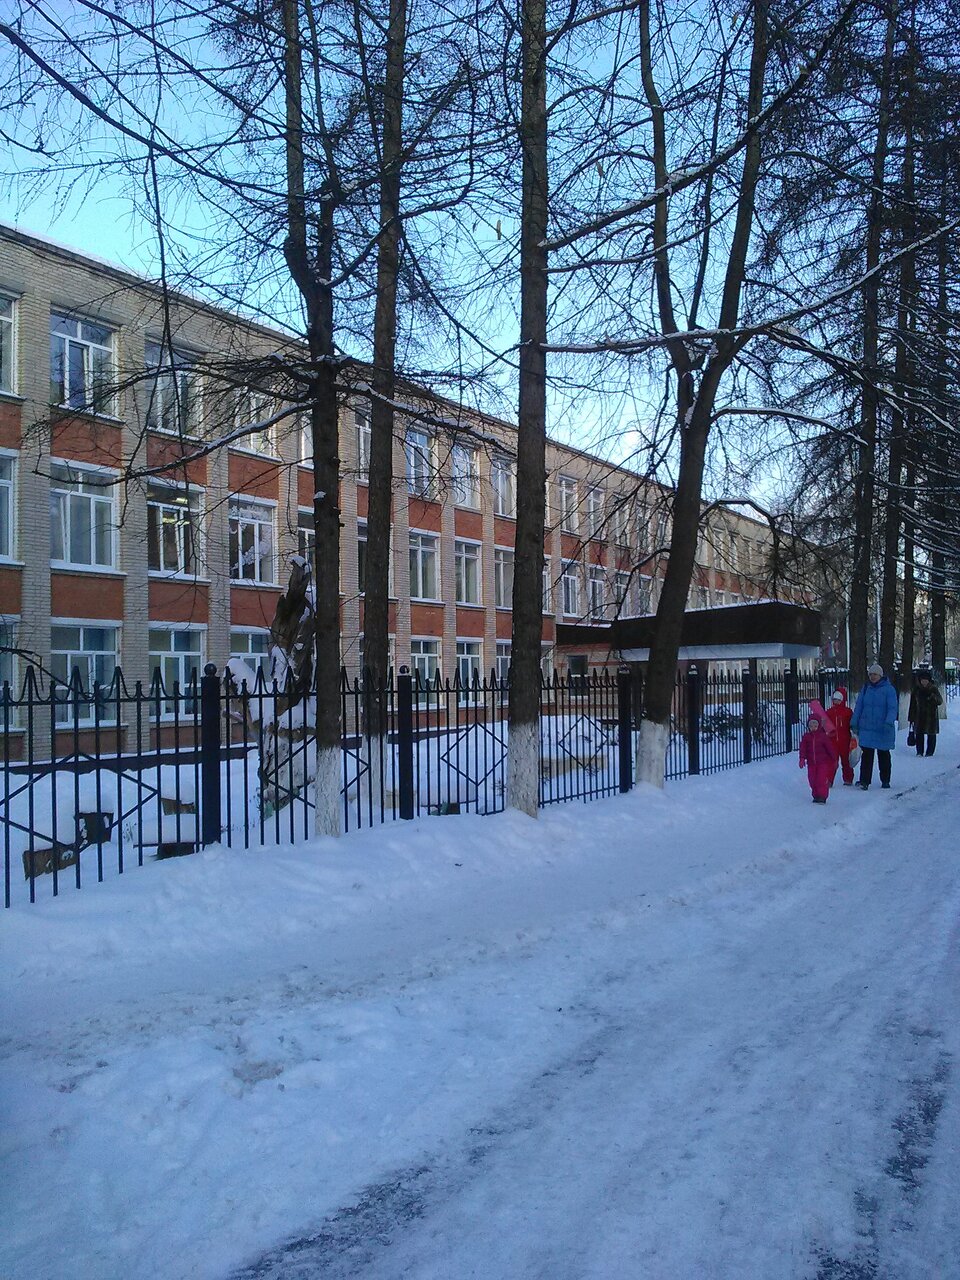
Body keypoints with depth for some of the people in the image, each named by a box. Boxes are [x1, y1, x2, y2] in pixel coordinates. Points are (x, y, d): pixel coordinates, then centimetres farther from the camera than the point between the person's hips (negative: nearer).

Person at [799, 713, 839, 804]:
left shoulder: (824, 736, -6)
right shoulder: (806, 737, 2)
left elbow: (830, 748, -1)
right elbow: (803, 748, -2)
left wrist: (835, 759, 2)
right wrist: (802, 759, -13)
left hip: (823, 762, -4)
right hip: (811, 762, 4)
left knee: (822, 779, -9)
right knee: (812, 780, 6)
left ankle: (822, 796, -3)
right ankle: (816, 796, 20)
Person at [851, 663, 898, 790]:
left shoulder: (888, 689, -5)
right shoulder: (865, 689, 7)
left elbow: (893, 708, -12)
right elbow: (858, 706, 11)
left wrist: (889, 722, -26)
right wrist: (854, 723, 7)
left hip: (883, 729, -2)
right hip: (866, 728, 2)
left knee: (884, 755, 11)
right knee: (866, 754, -5)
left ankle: (885, 781, 24)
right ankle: (864, 781, -6)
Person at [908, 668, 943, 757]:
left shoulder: (933, 689, -2)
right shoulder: (916, 690, 3)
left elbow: (940, 702, -7)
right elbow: (912, 705, 6)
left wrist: (933, 697, -28)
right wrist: (911, 717, 5)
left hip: (931, 716, -1)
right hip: (919, 716, 2)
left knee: (931, 734, 3)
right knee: (919, 734, 1)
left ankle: (930, 752, 12)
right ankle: (919, 752, 9)